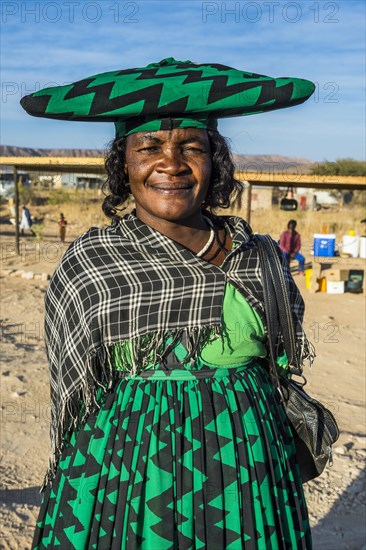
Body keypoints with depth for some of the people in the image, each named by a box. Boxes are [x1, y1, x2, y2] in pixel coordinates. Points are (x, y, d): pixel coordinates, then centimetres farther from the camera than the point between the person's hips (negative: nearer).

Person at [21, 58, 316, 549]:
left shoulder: (258, 257, 0)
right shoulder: (91, 263, -8)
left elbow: (281, 371, 11)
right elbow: (74, 401, -1)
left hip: (252, 467, 3)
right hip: (130, 469, -2)